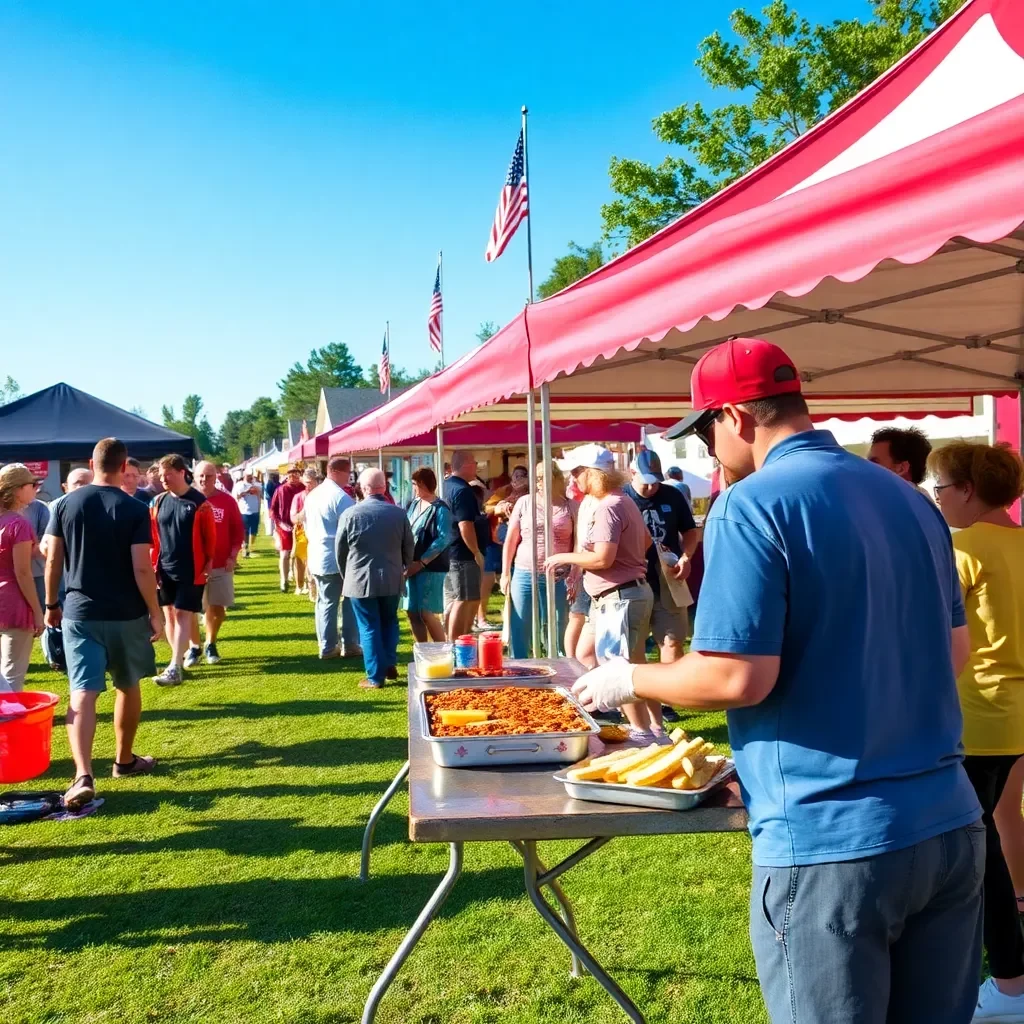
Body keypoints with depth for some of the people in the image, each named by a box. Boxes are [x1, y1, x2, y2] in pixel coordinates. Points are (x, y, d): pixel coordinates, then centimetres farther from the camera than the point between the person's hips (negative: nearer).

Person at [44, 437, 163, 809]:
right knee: (128, 686, 17)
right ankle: (124, 760, 31)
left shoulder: (65, 504, -1)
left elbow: (53, 560, 1)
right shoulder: (135, 510, -10)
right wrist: (155, 612, -4)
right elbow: (142, 569, -14)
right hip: (126, 614, -1)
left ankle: (83, 776, -17)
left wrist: (51, 604, 13)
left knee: (82, 693, -3)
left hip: (79, 612, 2)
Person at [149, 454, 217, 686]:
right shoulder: (158, 502, 4)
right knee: (169, 613, 10)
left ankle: (175, 668, -8)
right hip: (165, 569, 5)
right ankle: (180, 658, 23)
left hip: (191, 570, -5)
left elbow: (210, 536, -6)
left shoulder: (199, 502, -9)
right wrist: (153, 564, 4)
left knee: (182, 615, -6)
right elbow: (153, 536, 8)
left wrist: (208, 564, -4)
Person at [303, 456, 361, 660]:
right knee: (350, 600, 5)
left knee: (325, 601, 10)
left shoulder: (312, 495, 11)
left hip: (317, 557, 7)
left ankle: (327, 647, 11)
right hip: (340, 558, -7)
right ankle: (350, 645, 7)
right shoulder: (341, 496, -16)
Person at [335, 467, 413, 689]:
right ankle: (390, 664, 19)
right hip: (391, 579, 3)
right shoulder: (399, 513, -2)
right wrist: (403, 569, 23)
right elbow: (409, 548, 5)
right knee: (389, 622, 21)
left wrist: (346, 575, 15)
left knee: (369, 628, 4)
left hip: (361, 580, -2)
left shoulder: (350, 514, -10)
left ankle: (375, 677, 6)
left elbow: (340, 550, -1)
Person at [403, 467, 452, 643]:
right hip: (411, 566, 7)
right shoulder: (414, 504, 12)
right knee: (412, 612, 9)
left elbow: (443, 539, -17)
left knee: (426, 613, -9)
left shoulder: (440, 509, -10)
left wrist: (421, 562, -19)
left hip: (430, 568, -7)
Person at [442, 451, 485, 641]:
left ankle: (451, 643, 23)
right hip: (463, 555, -10)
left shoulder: (446, 486, 12)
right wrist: (477, 553, -15)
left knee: (452, 601, 16)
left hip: (448, 552, 10)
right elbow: (465, 526, -24)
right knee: (464, 602, -5)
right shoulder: (463, 490, -18)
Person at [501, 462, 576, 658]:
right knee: (518, 633, 4)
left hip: (558, 579, -1)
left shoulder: (571, 507, 3)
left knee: (555, 636, 7)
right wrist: (505, 574, 5)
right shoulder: (524, 503, 4)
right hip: (524, 575, 1)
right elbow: (510, 540, 8)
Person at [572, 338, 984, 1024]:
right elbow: (956, 651, 16)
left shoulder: (752, 507, -14)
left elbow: (737, 678, -19)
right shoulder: (911, 500, 9)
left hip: (832, 843, -7)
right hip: (950, 826, 7)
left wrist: (630, 680, -2)